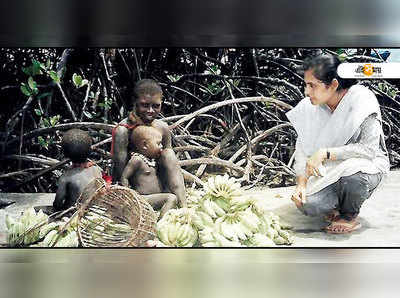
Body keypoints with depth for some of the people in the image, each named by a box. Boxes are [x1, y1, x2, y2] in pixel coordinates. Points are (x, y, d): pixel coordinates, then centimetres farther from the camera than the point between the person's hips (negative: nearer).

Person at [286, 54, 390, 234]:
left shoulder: (362, 101, -20)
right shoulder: (310, 108, -7)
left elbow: (368, 149, -26)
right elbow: (302, 148, -2)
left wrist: (325, 153, -31)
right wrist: (301, 184, -16)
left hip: (368, 164, -3)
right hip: (329, 172, 4)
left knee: (352, 172, -39)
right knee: (308, 204, -24)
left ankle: (350, 216, -6)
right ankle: (337, 205, 13)